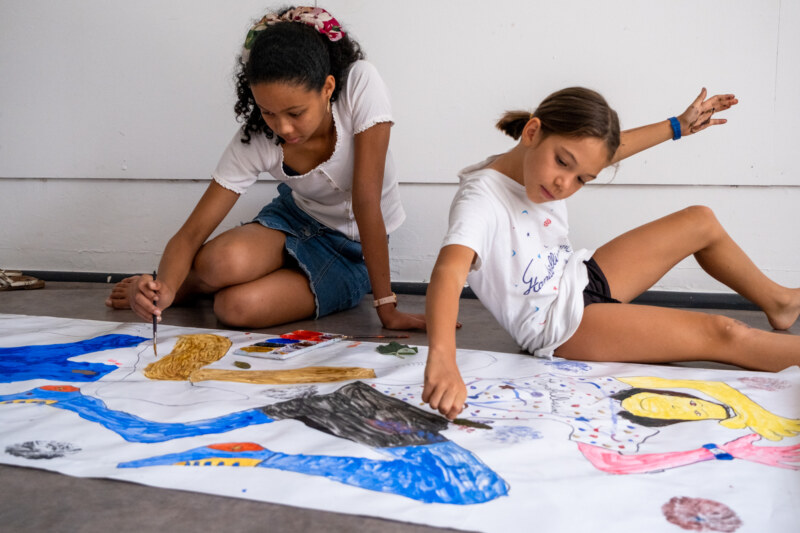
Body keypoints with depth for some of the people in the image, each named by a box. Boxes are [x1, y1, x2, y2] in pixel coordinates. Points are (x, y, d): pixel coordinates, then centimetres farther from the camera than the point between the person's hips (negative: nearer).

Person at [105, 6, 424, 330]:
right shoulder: (254, 141, -21)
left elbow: (367, 201, -29)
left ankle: (200, 283, 9)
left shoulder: (361, 85, -29)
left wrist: (386, 307, -26)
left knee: (236, 306, -27)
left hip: (356, 245, -2)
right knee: (220, 262, -32)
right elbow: (191, 234, -20)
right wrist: (165, 288, -42)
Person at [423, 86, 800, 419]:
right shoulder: (481, 201, -33)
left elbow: (605, 147, 11)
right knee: (722, 334, -15)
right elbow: (448, 273, -51)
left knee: (701, 221, 14)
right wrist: (442, 361, -67)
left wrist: (678, 126, 18)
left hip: (581, 278, 9)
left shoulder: (540, 162, -10)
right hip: (562, 325, -9)